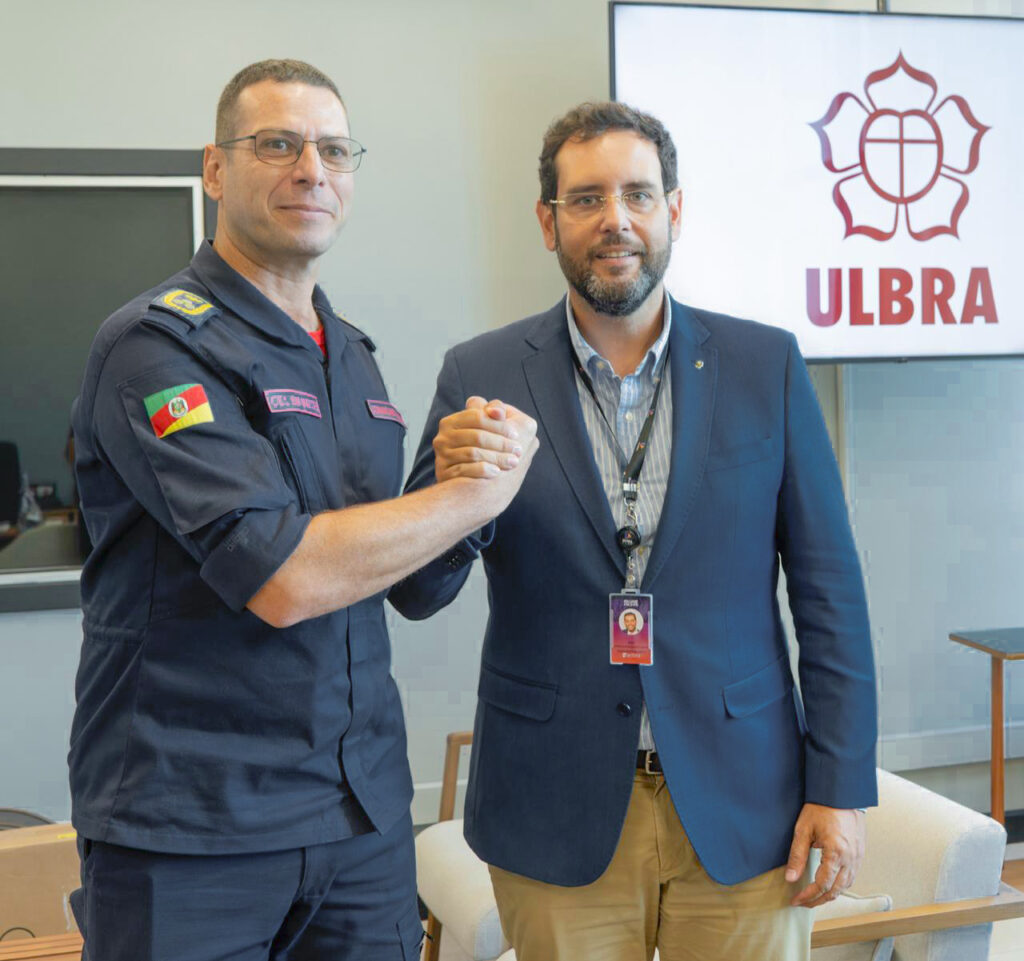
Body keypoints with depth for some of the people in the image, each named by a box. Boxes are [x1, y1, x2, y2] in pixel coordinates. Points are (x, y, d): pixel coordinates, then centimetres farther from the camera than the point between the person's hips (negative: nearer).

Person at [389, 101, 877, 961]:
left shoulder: (766, 365, -1)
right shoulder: (483, 375, -2)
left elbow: (829, 589, 2)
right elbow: (417, 594, -2)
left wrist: (841, 786, -2)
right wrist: (451, 484, -23)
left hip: (741, 811, 1)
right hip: (557, 820, 0)